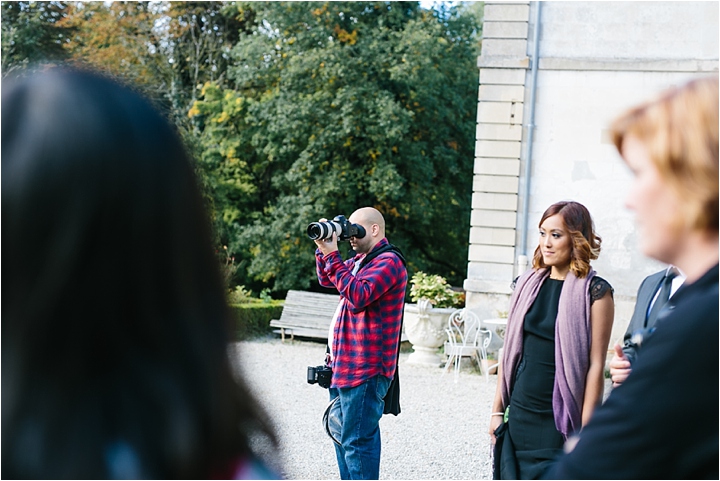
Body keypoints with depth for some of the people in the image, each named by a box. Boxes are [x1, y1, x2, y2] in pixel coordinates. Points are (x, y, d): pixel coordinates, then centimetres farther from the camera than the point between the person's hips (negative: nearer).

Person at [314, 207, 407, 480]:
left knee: (356, 440, -10)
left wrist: (332, 256, -21)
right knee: (343, 434, 18)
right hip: (345, 365, 10)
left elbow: (358, 297, -25)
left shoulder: (388, 262, -13)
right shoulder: (360, 260, 17)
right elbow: (326, 280, 25)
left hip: (365, 369, -10)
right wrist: (323, 249, 8)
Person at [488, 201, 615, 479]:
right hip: (520, 413, 5)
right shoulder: (528, 284, 7)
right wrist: (497, 410, 9)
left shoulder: (595, 292, -8)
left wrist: (585, 431, -12)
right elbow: (510, 351, 11)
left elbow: (596, 365, -10)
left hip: (559, 422, -5)